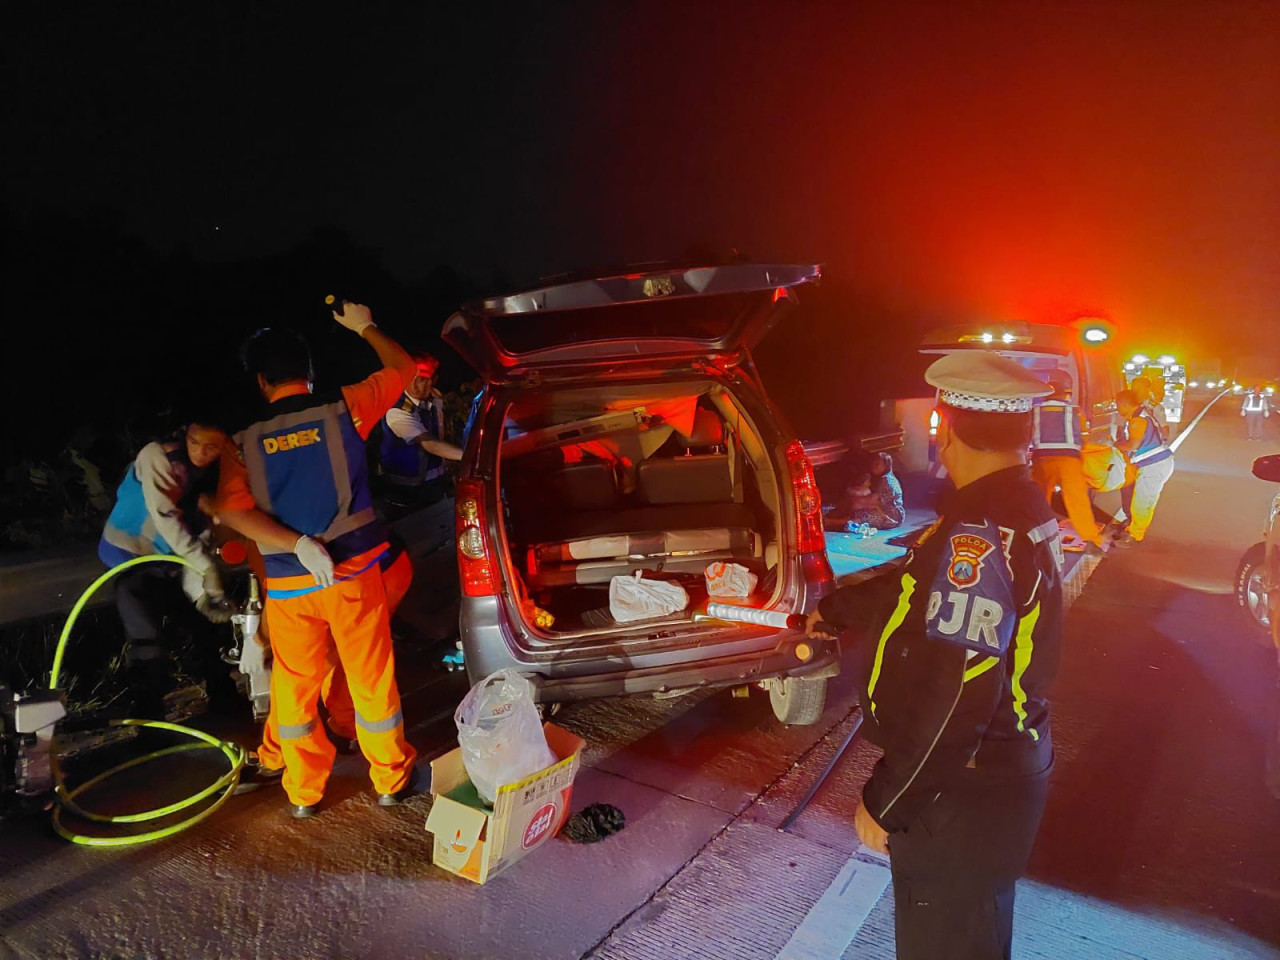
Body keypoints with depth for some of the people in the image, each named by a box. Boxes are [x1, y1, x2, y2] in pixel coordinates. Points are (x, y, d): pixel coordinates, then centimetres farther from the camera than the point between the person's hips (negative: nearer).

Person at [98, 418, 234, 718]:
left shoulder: (211, 477, -2)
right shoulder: (158, 456, -20)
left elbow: (200, 536, -6)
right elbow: (165, 516, -29)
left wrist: (199, 592, -18)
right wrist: (207, 568, -35)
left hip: (167, 561, 6)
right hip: (130, 555, -6)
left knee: (205, 628, 10)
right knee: (149, 640, -15)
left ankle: (226, 704, 26)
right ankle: (149, 721, -2)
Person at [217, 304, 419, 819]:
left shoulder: (246, 440, 1)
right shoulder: (342, 408, -4)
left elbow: (234, 510, -12)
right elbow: (403, 369, 9)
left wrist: (298, 544, -15)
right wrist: (365, 327, 22)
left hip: (288, 582, 2)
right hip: (352, 570, -1)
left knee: (295, 687, 17)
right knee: (372, 677, 11)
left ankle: (304, 791, 30)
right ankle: (391, 778, 25)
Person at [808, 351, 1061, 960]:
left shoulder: (977, 537, -29)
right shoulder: (1024, 511, 3)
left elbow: (950, 703, -30)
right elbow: (928, 587, 17)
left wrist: (884, 802, -19)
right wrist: (837, 609, 27)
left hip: (961, 795, -9)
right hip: (1010, 767, 9)